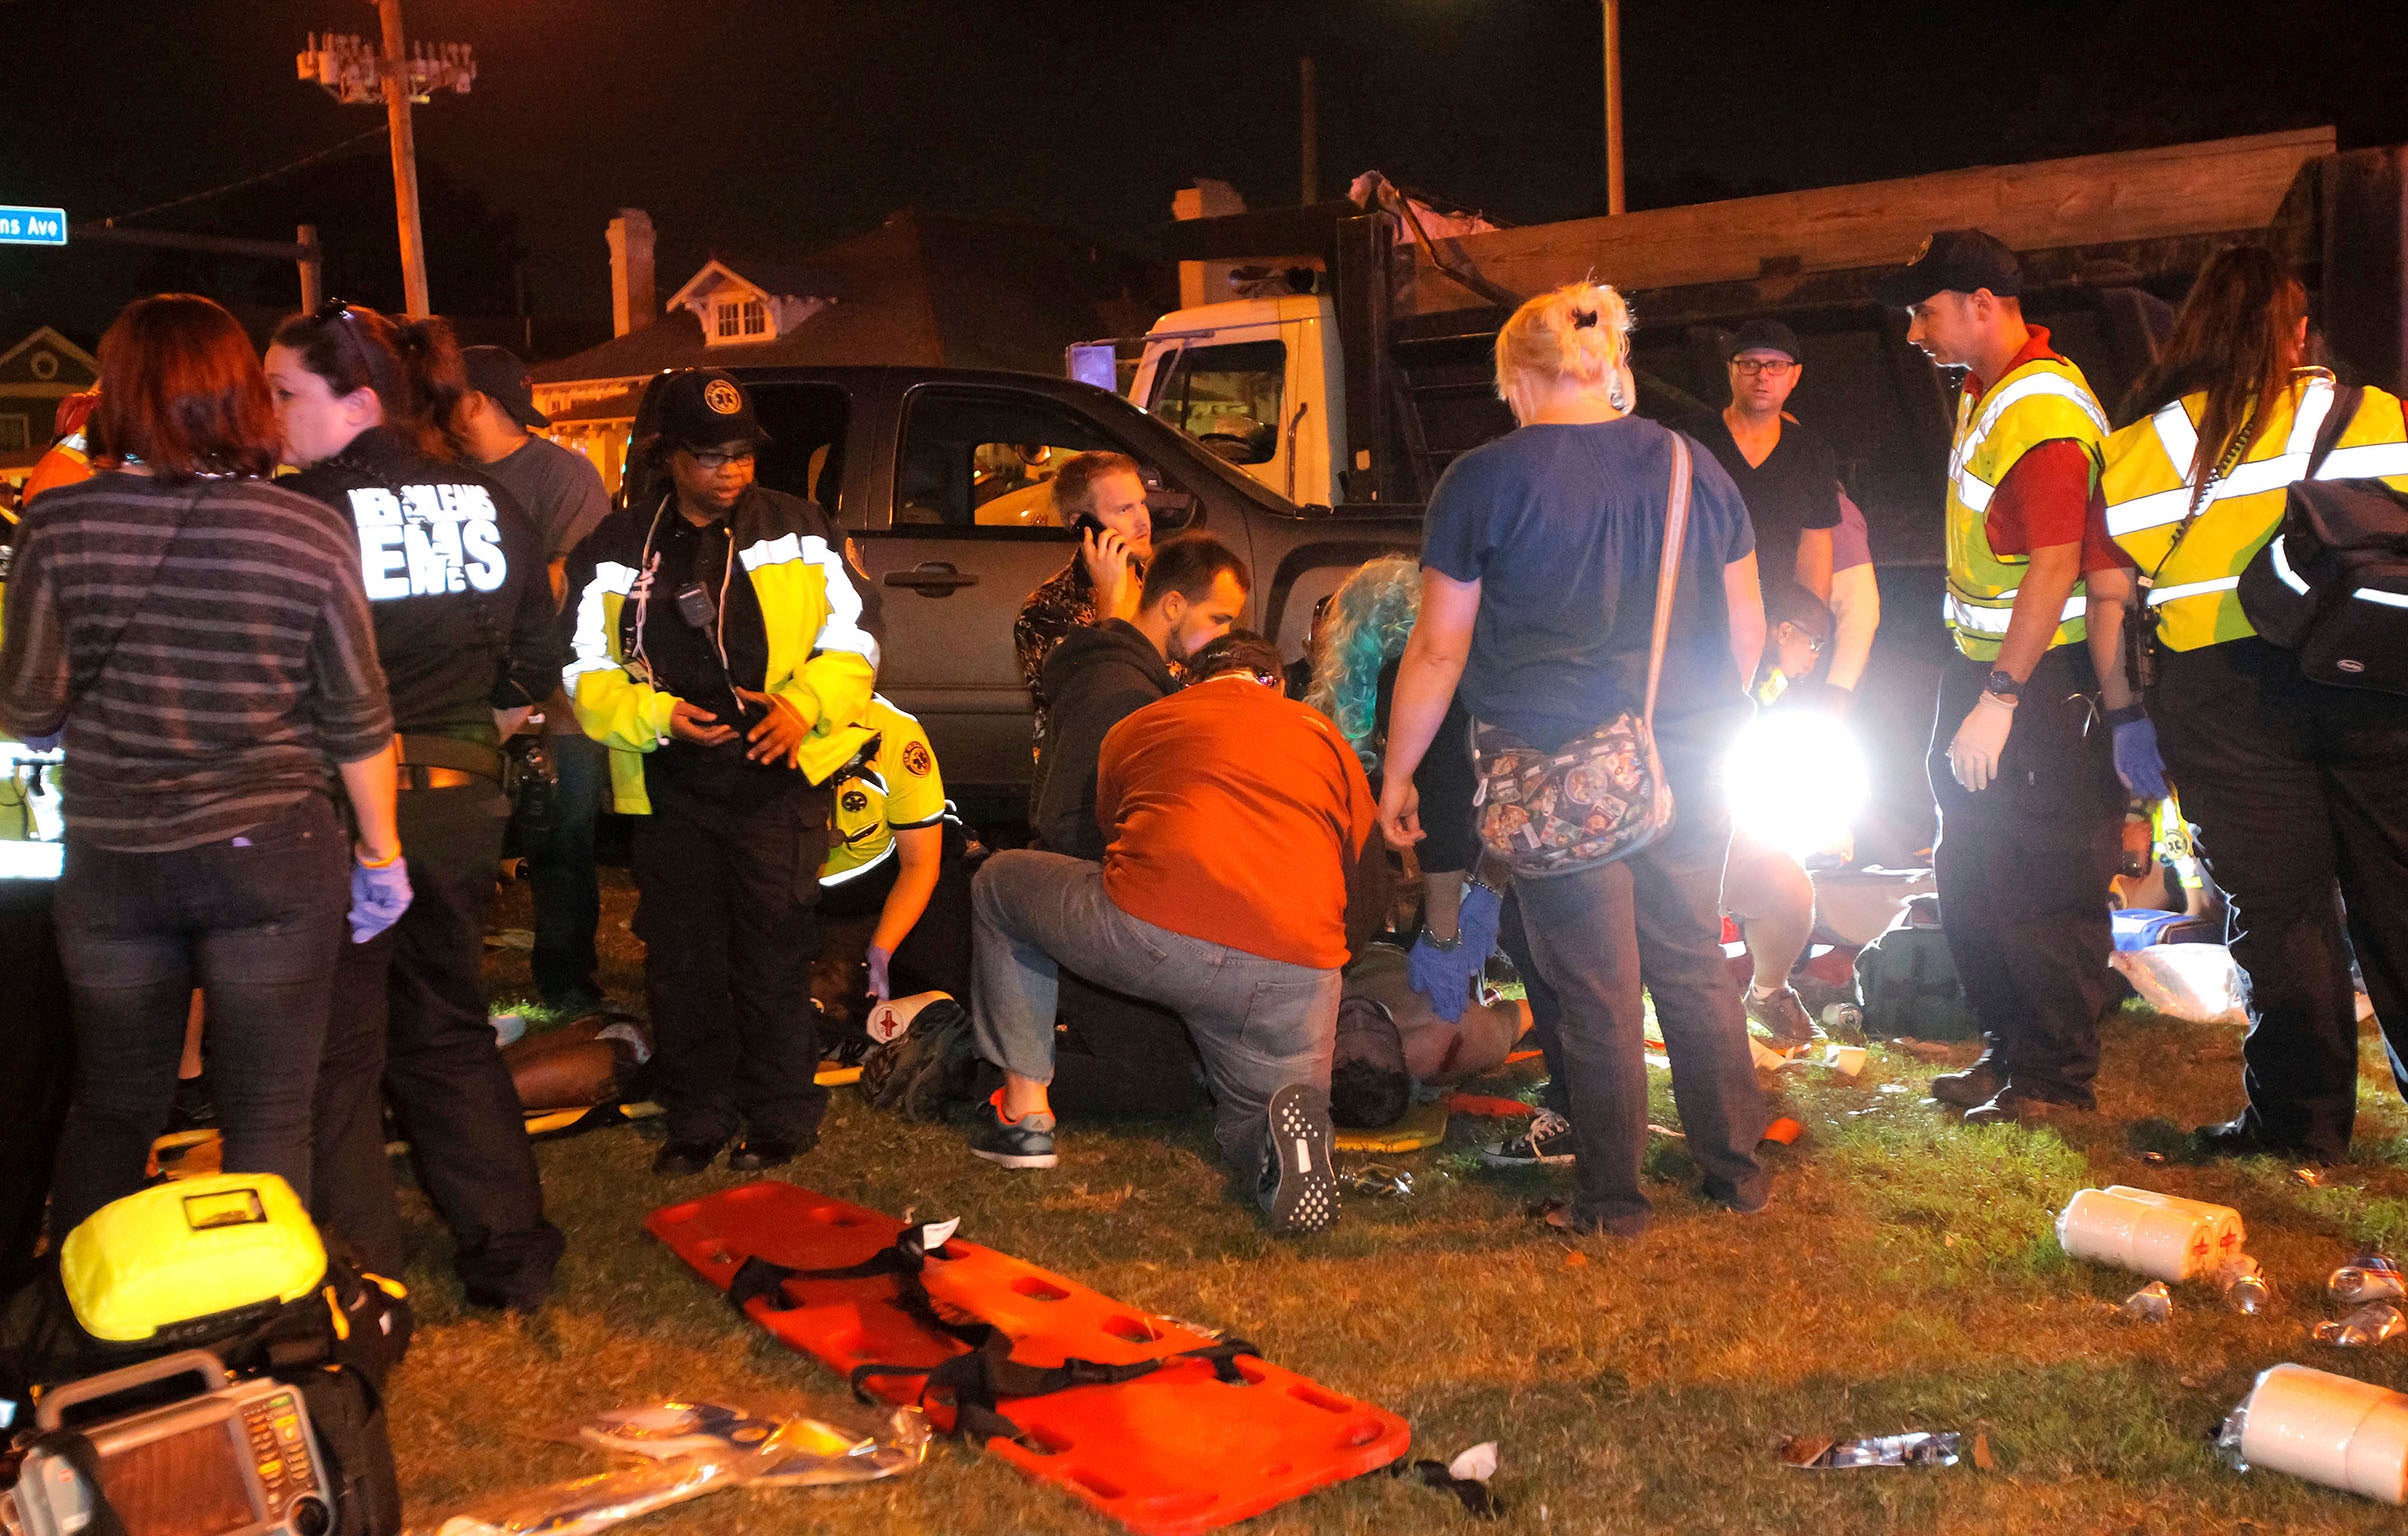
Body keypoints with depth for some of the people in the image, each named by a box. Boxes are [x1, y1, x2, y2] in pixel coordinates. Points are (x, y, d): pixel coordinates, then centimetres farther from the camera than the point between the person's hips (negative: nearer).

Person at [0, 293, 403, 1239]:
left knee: (109, 1114, 20)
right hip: (274, 858, -2)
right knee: (268, 1118, 8)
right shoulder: (311, 533, -9)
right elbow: (358, 721, -5)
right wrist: (381, 852, 6)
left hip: (110, 865, 2)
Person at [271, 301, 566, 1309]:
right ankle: (512, 1259, 26)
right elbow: (536, 670, 10)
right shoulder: (490, 506, 4)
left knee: (335, 1055, 8)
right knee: (450, 1032, 19)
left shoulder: (298, 515, -15)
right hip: (460, 807, 6)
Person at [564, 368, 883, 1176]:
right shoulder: (617, 548, 6)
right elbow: (586, 671, 5)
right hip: (669, 785, 2)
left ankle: (780, 1117, 15)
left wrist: (805, 704, -14)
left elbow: (851, 633, 4)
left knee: (773, 955, 0)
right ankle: (697, 1119, 23)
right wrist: (655, 715, -13)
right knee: (682, 958, 9)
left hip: (779, 778, -2)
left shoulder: (797, 529, 4)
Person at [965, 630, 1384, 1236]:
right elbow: (1367, 891, 24)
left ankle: (1025, 1111, 20)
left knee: (998, 883, 27)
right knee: (1249, 1131, 26)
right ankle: (1279, 1133, -14)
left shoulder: (1133, 727, 26)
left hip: (1148, 935, -1)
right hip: (1296, 976, 1)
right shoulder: (1325, 735, 26)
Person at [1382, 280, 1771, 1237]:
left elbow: (1439, 653, -4)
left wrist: (1397, 774, 5)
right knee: (1695, 965, 16)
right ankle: (1735, 1168, 26)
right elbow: (1745, 630, 13)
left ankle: (1612, 1197, 14)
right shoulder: (1693, 467, 8)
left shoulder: (1483, 481, -5)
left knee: (1591, 985, 5)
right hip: (1686, 760, 5)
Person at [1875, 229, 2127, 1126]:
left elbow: (2056, 565, -25)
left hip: (2041, 683, -10)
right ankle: (2010, 1047, 29)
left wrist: (2000, 699, -25)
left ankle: (2057, 1079, 11)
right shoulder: (1985, 391, 13)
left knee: (2041, 887, -1)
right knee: (1970, 875, 16)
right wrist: (1977, 688, 19)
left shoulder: (2042, 411, -20)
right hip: (1984, 666, 10)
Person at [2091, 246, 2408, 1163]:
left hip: (2219, 700, 0)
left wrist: (2125, 716, 8)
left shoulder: (2141, 445, 3)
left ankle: (2301, 1121, 12)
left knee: (2278, 909, 6)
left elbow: (2108, 597, 3)